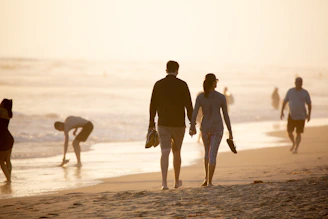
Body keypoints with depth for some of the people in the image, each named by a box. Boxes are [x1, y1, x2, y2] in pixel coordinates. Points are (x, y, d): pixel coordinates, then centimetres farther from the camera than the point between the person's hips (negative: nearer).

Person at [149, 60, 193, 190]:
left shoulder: (158, 84, -1)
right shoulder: (182, 85, -6)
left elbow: (153, 105, 0)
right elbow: (188, 105, -7)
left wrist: (151, 123, 8)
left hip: (163, 123, 1)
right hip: (179, 124, 0)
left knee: (165, 153, -4)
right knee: (176, 152, 16)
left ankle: (164, 182, -20)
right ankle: (177, 181, 27)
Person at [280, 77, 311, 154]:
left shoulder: (305, 93, -4)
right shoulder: (290, 91, -1)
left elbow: (309, 104, 0)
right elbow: (285, 101, 6)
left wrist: (309, 114, -7)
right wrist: (282, 112, 1)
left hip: (301, 116, -1)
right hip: (292, 115, 1)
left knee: (298, 133, -2)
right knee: (289, 132, -2)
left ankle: (296, 148, 9)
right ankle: (294, 143, 26)